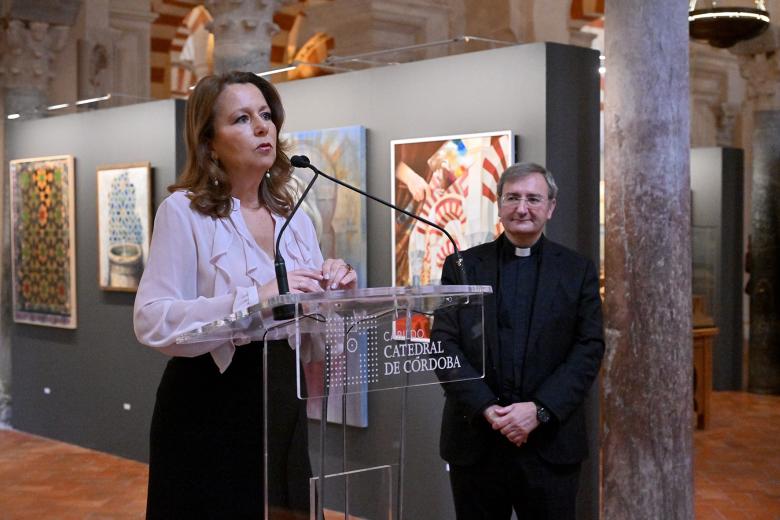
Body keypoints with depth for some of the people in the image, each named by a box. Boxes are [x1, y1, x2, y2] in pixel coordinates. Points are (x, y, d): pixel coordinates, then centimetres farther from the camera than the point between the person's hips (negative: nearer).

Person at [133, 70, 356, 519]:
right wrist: (254, 299, -29)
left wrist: (336, 295, -8)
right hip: (210, 411, -5)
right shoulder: (185, 211, -9)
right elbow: (153, 321, -20)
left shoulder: (296, 219, 9)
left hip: (283, 406, 6)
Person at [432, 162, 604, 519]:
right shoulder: (461, 266, 6)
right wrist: (486, 409, -12)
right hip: (475, 439, 1)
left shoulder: (578, 271, 6)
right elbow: (444, 345, -1)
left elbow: (589, 349, -1)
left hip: (550, 441, 0)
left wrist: (539, 410, -13)